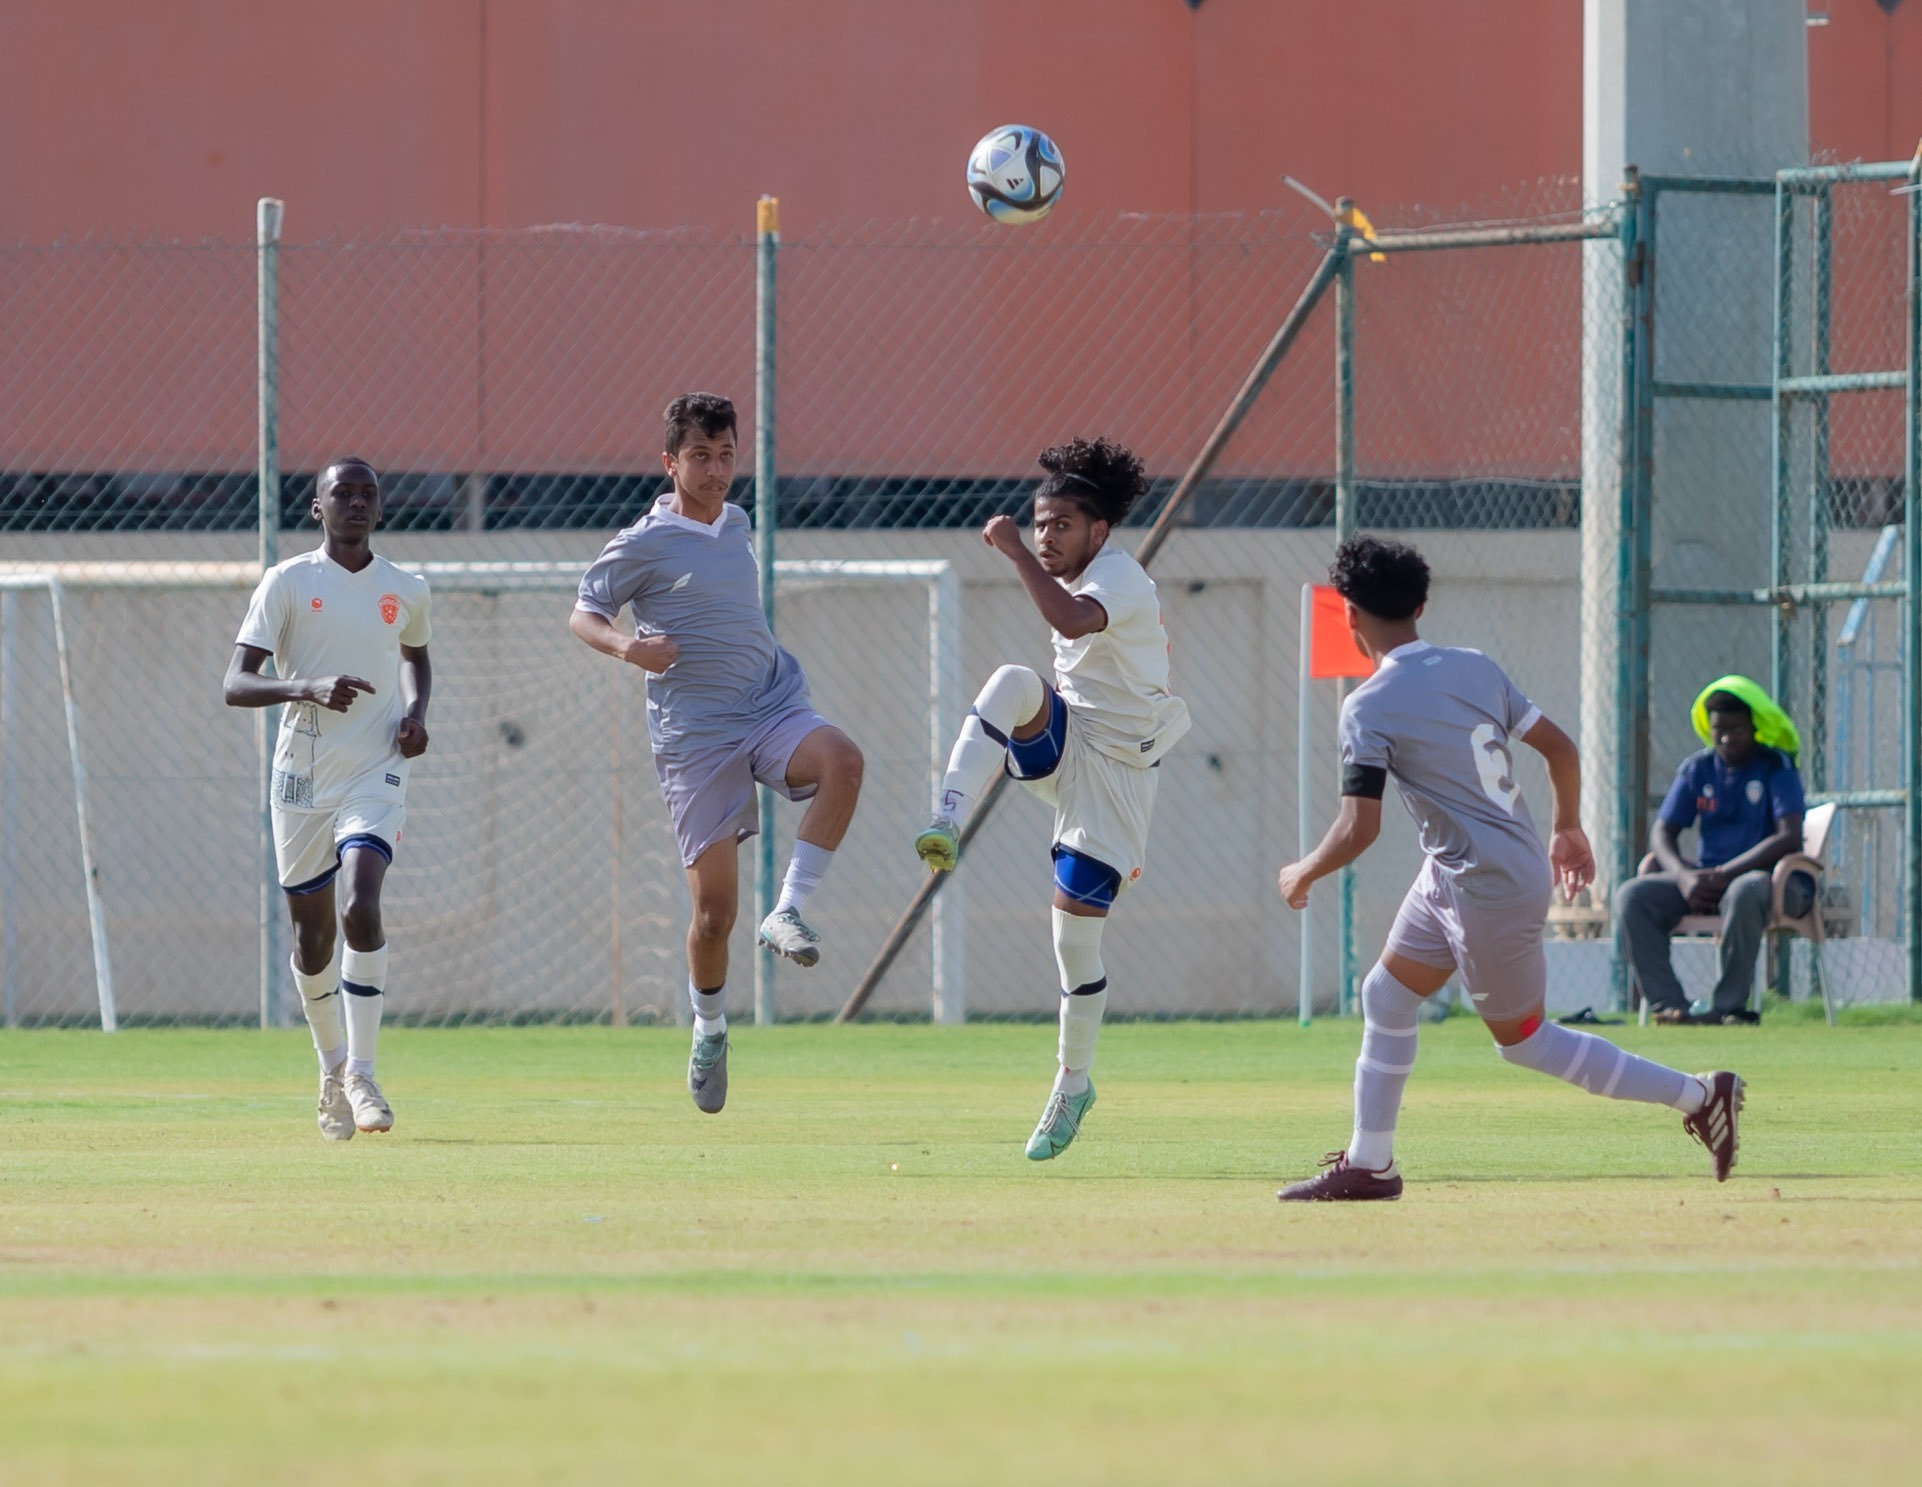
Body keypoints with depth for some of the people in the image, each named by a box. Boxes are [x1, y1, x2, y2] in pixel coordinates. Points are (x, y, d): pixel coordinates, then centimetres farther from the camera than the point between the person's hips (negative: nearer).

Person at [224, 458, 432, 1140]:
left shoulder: (406, 591, 6)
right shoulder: (287, 583, -4)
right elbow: (235, 684, -10)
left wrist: (416, 711, 7)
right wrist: (308, 688, -28)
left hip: (376, 776, 0)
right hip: (301, 777, 0)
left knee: (360, 909, -21)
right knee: (312, 936, 6)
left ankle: (361, 1073, -15)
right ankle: (332, 1067, 30)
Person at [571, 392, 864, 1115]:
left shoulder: (736, 524, 13)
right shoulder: (646, 543, -5)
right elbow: (583, 614, -1)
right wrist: (627, 645, -21)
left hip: (771, 705, 4)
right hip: (694, 733, -4)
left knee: (842, 759, -31)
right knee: (714, 905, -5)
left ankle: (788, 913, -23)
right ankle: (709, 1028, 21)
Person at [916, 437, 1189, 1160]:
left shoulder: (1119, 577, -18)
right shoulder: (1083, 582, 10)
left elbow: (1073, 621, -41)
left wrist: (1015, 553, -37)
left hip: (1113, 768, -7)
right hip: (1060, 745, 7)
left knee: (1076, 931, -5)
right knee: (1014, 683, -29)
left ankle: (1073, 1085, 15)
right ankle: (947, 824, -43)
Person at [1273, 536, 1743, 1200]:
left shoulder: (1368, 707, -18)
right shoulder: (1475, 669, 3)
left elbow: (1359, 828, -22)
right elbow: (1560, 748, 7)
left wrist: (1304, 873, -3)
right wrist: (1567, 829, 23)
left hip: (1490, 888, -9)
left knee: (1523, 1039, 8)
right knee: (1386, 995, 17)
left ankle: (1697, 1094, 8)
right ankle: (1368, 1163, 24)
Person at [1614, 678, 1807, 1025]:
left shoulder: (1777, 768, -5)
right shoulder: (1697, 769, 9)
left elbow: (1789, 839, -17)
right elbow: (1662, 833, 7)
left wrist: (1723, 876, -24)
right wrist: (1683, 876, -16)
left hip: (1774, 879, -5)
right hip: (1711, 879, 5)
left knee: (1744, 891, -42)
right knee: (1633, 895, -17)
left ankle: (1728, 1006, -32)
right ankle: (1669, 1004, -27)